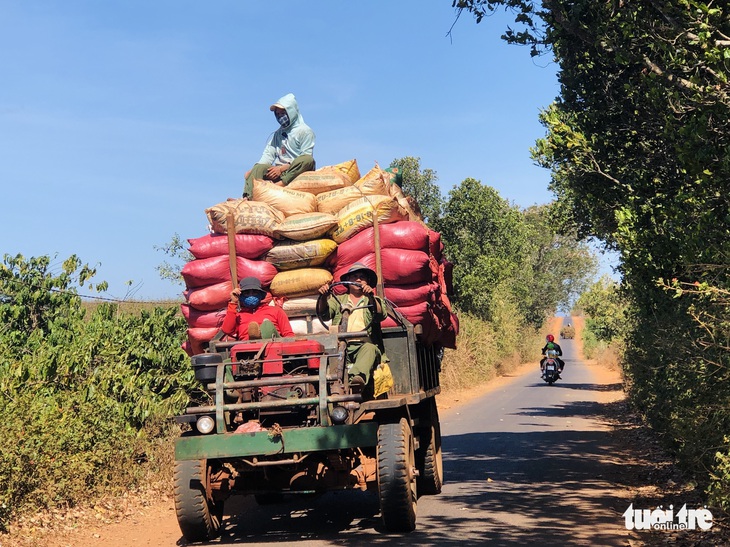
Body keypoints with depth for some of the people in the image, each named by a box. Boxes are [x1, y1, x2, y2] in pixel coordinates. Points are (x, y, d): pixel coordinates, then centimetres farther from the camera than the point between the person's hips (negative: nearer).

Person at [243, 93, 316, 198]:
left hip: (297, 171, -4)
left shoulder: (305, 131, 5)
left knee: (309, 159, -35)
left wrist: (282, 168, -16)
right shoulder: (278, 133, 24)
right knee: (259, 168, -24)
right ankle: (248, 198, -46)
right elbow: (269, 153, 13)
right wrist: (254, 170, -7)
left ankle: (281, 184, -49)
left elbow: (306, 158, -6)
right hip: (279, 171, 4)